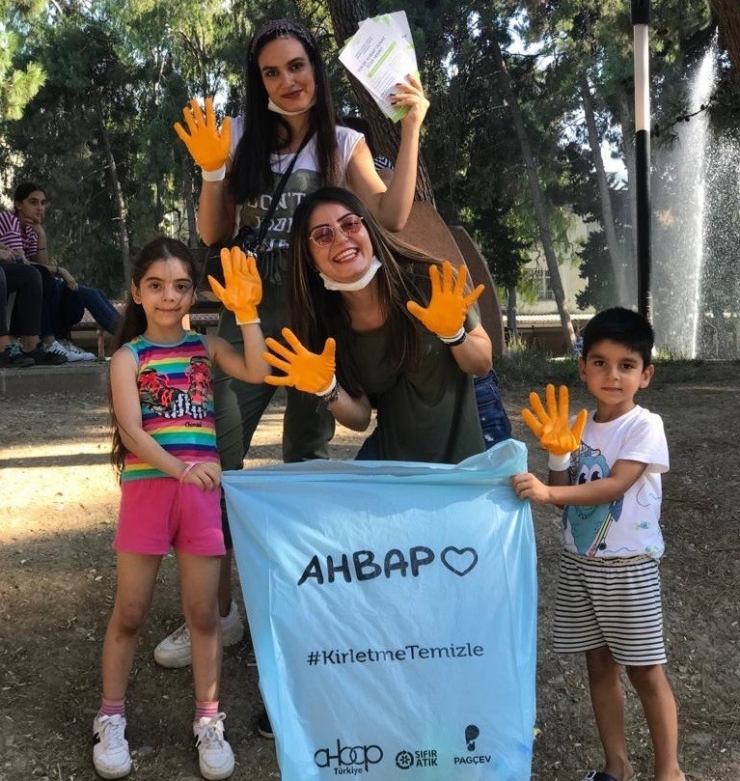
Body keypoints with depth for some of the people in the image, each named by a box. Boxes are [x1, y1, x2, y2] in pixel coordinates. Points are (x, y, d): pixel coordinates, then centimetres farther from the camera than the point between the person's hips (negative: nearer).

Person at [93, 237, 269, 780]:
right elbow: (130, 429, -12)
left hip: (201, 488, 2)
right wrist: (177, 468, -27)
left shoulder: (207, 346, 8)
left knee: (203, 610, 7)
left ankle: (209, 721, 19)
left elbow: (258, 373, -9)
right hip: (147, 486, -1)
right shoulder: (128, 357, 1)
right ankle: (111, 719, 23)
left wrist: (246, 312, -15)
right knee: (131, 610, 6)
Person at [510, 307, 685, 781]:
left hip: (629, 567, -5)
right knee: (599, 665, 13)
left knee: (645, 671, 4)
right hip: (578, 563, 5)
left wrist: (548, 491, -36)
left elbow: (614, 486, -25)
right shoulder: (578, 426, 3)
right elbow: (562, 496, 1)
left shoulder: (645, 426, -13)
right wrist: (557, 454, -16)